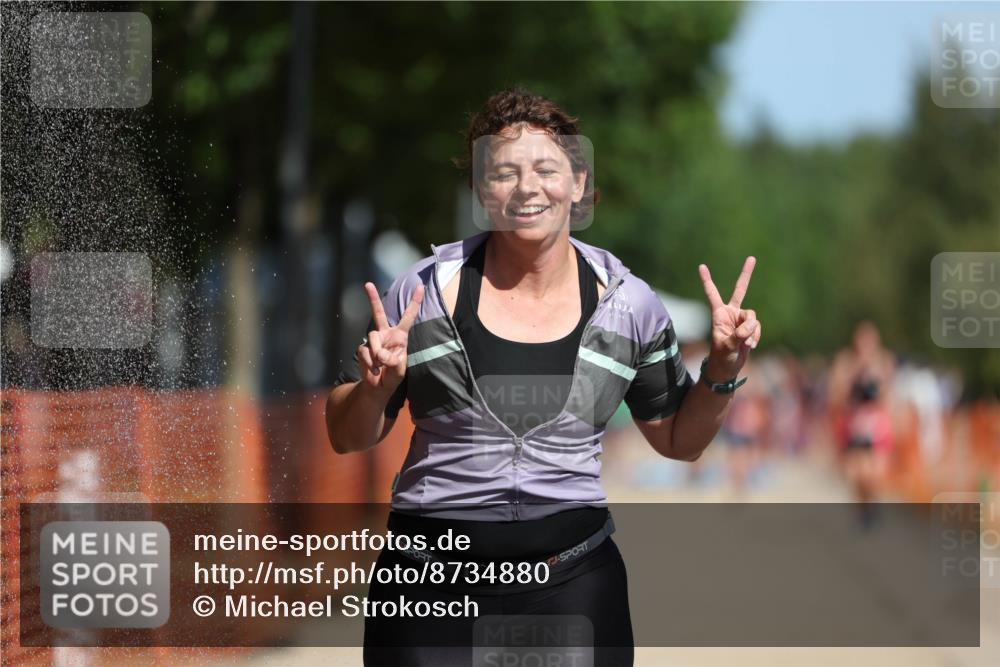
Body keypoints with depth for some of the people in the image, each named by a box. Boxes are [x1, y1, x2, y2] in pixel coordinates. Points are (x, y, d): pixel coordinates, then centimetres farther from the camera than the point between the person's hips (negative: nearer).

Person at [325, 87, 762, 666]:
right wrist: (378, 385, -16)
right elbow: (347, 437, 4)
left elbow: (678, 440, 13)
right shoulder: (428, 289, -3)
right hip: (432, 589, -1)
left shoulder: (627, 303, 1)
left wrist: (722, 372, -4)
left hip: (576, 584, 1)